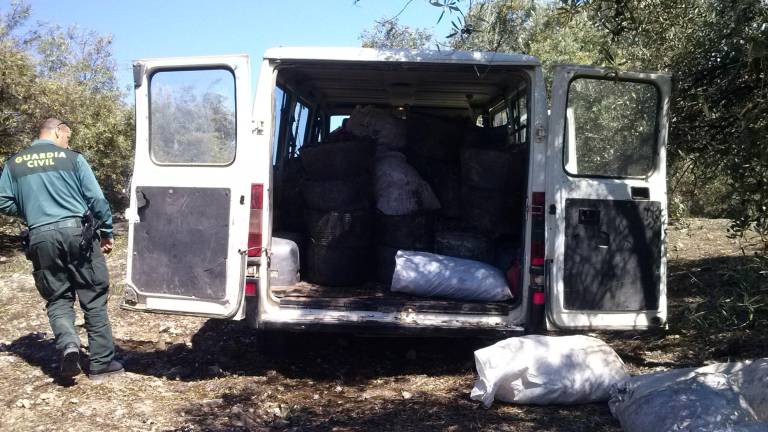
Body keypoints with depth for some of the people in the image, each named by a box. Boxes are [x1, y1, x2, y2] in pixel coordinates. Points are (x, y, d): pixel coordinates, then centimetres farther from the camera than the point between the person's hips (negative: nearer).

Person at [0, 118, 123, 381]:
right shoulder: (72, 158, 2)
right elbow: (96, 198, -2)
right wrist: (107, 232, 8)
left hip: (41, 237, 3)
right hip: (77, 231, -2)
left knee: (57, 299, 14)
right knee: (94, 299, 6)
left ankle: (68, 344, -13)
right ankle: (102, 362, 9)